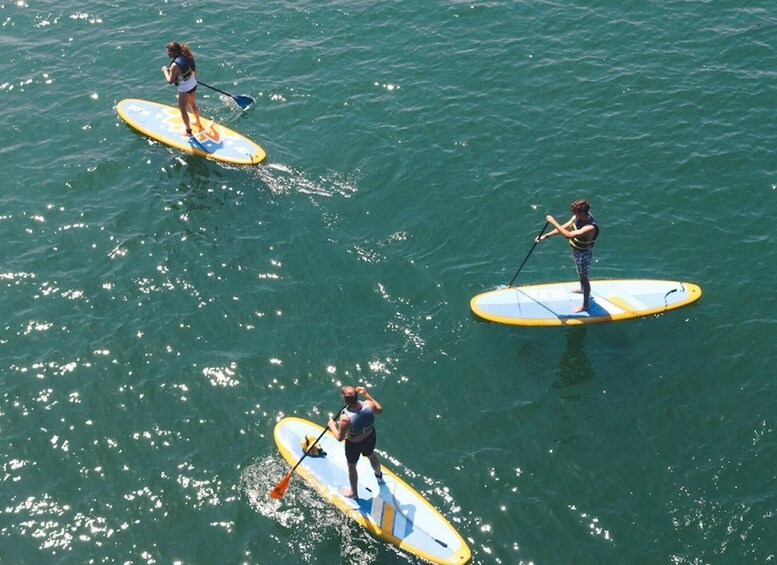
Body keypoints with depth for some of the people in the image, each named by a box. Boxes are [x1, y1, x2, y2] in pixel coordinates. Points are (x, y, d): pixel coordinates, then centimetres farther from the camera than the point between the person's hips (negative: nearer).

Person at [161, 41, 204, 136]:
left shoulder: (175, 65, -32)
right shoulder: (186, 56, -9)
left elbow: (170, 81, -25)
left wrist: (165, 71, -11)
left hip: (184, 89, -8)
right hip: (193, 84, 8)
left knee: (183, 110, 11)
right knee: (192, 104, 30)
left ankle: (189, 131, 24)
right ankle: (198, 123, 49)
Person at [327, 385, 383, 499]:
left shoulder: (345, 418, -41)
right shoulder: (369, 405, -30)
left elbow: (340, 438, -24)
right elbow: (379, 410, -5)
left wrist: (332, 426, -6)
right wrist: (366, 395, -2)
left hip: (354, 444, -4)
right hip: (370, 437, 4)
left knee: (351, 466, 26)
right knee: (371, 455, 37)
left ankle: (354, 493, 50)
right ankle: (379, 475, 68)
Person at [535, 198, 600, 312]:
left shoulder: (590, 227, -41)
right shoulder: (578, 216, -16)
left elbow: (569, 235, -48)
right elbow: (564, 227, -6)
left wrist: (554, 222, -44)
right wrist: (546, 235, -8)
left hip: (584, 254, -8)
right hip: (576, 250, 8)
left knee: (583, 277, 10)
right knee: (580, 272, 32)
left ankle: (586, 305, 28)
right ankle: (583, 288, 61)